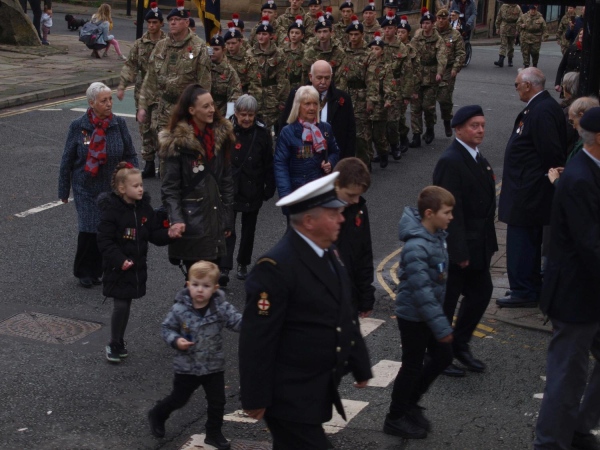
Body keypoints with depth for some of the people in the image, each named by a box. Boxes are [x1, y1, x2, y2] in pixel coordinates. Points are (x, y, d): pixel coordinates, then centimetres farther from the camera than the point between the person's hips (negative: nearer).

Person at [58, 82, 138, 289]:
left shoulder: (119, 124, -2)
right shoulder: (78, 126, -6)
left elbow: (131, 156, 7)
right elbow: (67, 161, 2)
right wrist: (64, 190, 6)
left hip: (114, 189, 2)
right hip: (86, 189, -2)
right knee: (89, 231, -6)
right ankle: (85, 273, 14)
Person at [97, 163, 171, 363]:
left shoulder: (144, 208, 3)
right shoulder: (111, 211, -15)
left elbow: (155, 234, 7)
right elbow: (104, 241, -15)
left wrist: (169, 234, -14)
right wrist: (120, 260, -24)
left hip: (137, 267, 5)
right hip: (118, 269, -5)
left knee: (126, 305, 14)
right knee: (120, 306, -6)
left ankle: (118, 343, 29)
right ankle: (114, 345, 14)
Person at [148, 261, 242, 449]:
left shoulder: (222, 308, -14)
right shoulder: (179, 309, -15)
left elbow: (237, 322, -19)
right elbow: (166, 328, -4)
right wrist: (176, 341, -22)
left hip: (214, 367, 1)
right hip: (187, 368, -1)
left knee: (217, 402, 9)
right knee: (178, 399, 17)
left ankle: (214, 434, 29)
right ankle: (157, 415, 45)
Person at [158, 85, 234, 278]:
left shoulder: (221, 134, 8)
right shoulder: (177, 141, -8)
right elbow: (170, 187, -10)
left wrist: (227, 217, 13)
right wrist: (176, 220, -23)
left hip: (214, 217, 5)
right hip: (191, 221, -5)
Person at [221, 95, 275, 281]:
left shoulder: (262, 133, -2)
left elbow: (269, 164, 3)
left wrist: (269, 188, 1)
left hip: (253, 192, 3)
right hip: (229, 190, -3)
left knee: (249, 230, 16)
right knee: (227, 230, -9)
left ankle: (243, 263, 32)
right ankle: (224, 268, -7)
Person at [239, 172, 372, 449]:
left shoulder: (329, 253, 7)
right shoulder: (274, 267, -22)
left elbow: (345, 315, 17)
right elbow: (257, 338, -21)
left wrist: (361, 366, 21)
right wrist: (255, 399, -18)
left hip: (318, 392, 9)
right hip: (291, 397, -9)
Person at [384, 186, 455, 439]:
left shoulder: (438, 235, 0)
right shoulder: (416, 247, -28)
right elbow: (421, 290, -30)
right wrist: (441, 326, -28)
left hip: (430, 312, 9)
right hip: (413, 317, -9)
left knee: (443, 357, 17)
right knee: (412, 368, 6)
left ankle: (410, 403, 35)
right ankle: (395, 419, 25)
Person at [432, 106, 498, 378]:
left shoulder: (478, 158, 11)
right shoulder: (450, 162, -19)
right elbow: (450, 210, -22)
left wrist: (489, 241, 13)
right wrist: (459, 251, -23)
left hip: (478, 245, 9)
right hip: (456, 246, -9)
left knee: (481, 293, 16)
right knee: (446, 301, 4)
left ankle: (459, 345, 33)